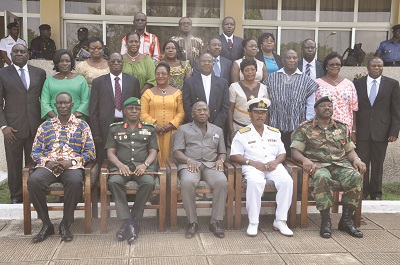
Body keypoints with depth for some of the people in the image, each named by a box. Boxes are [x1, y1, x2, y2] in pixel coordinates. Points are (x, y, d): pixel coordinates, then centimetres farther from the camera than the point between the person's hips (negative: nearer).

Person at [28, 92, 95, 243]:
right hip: (48, 166, 2)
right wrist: (47, 162, -7)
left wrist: (71, 161, -9)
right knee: (33, 180, -31)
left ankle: (65, 224, -17)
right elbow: (35, 151, 14)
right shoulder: (45, 126, 19)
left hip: (72, 166, -2)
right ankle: (46, 224, -14)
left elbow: (90, 152, 6)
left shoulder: (82, 126, 13)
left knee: (75, 181, -37)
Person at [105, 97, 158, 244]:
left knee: (149, 183, -34)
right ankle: (128, 222, -29)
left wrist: (144, 164, -10)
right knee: (114, 182, -34)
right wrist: (120, 165, -10)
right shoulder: (115, 129, 20)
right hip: (121, 165, 0)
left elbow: (153, 152, 11)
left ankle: (133, 220, -21)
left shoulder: (149, 129, 20)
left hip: (143, 166, 0)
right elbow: (110, 152, 11)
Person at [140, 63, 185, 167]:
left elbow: (181, 112, 5)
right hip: (153, 132, 0)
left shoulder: (177, 92, 11)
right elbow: (143, 113, 4)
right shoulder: (148, 93, 12)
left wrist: (171, 125, -9)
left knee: (169, 157, -3)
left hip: (171, 132, 0)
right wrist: (154, 125, -11)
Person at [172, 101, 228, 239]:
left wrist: (220, 160, -2)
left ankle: (216, 221, -20)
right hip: (190, 164, -2)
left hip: (211, 165, 2)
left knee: (222, 182, -32)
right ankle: (192, 222, -21)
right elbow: (177, 152, 6)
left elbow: (222, 152, 23)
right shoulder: (183, 129, 17)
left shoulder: (217, 130, 26)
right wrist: (189, 160, -14)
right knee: (187, 182, -37)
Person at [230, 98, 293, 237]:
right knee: (255, 182, -37)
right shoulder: (243, 133, 9)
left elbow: (282, 153, 20)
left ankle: (280, 221, -18)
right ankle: (253, 222, -27)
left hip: (273, 166, 4)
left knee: (287, 181, -27)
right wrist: (252, 163, -14)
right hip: (252, 167, -3)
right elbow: (235, 156, 0)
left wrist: (276, 162, -3)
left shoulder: (274, 132, 22)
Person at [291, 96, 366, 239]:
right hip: (318, 164, -3)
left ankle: (346, 219, -18)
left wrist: (356, 159, -1)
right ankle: (325, 220, -30)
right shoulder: (305, 128, 9)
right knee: (322, 177, -39)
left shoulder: (342, 128, 22)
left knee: (356, 177, -29)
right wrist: (305, 159, -20)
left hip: (340, 164, 4)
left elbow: (349, 150, 22)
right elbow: (295, 151, 2)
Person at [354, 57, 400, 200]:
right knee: (362, 162, 3)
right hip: (362, 131, 0)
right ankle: (362, 191, 16)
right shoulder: (358, 83, 5)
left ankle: (376, 192, 22)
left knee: (378, 164, 8)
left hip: (381, 131, 0)